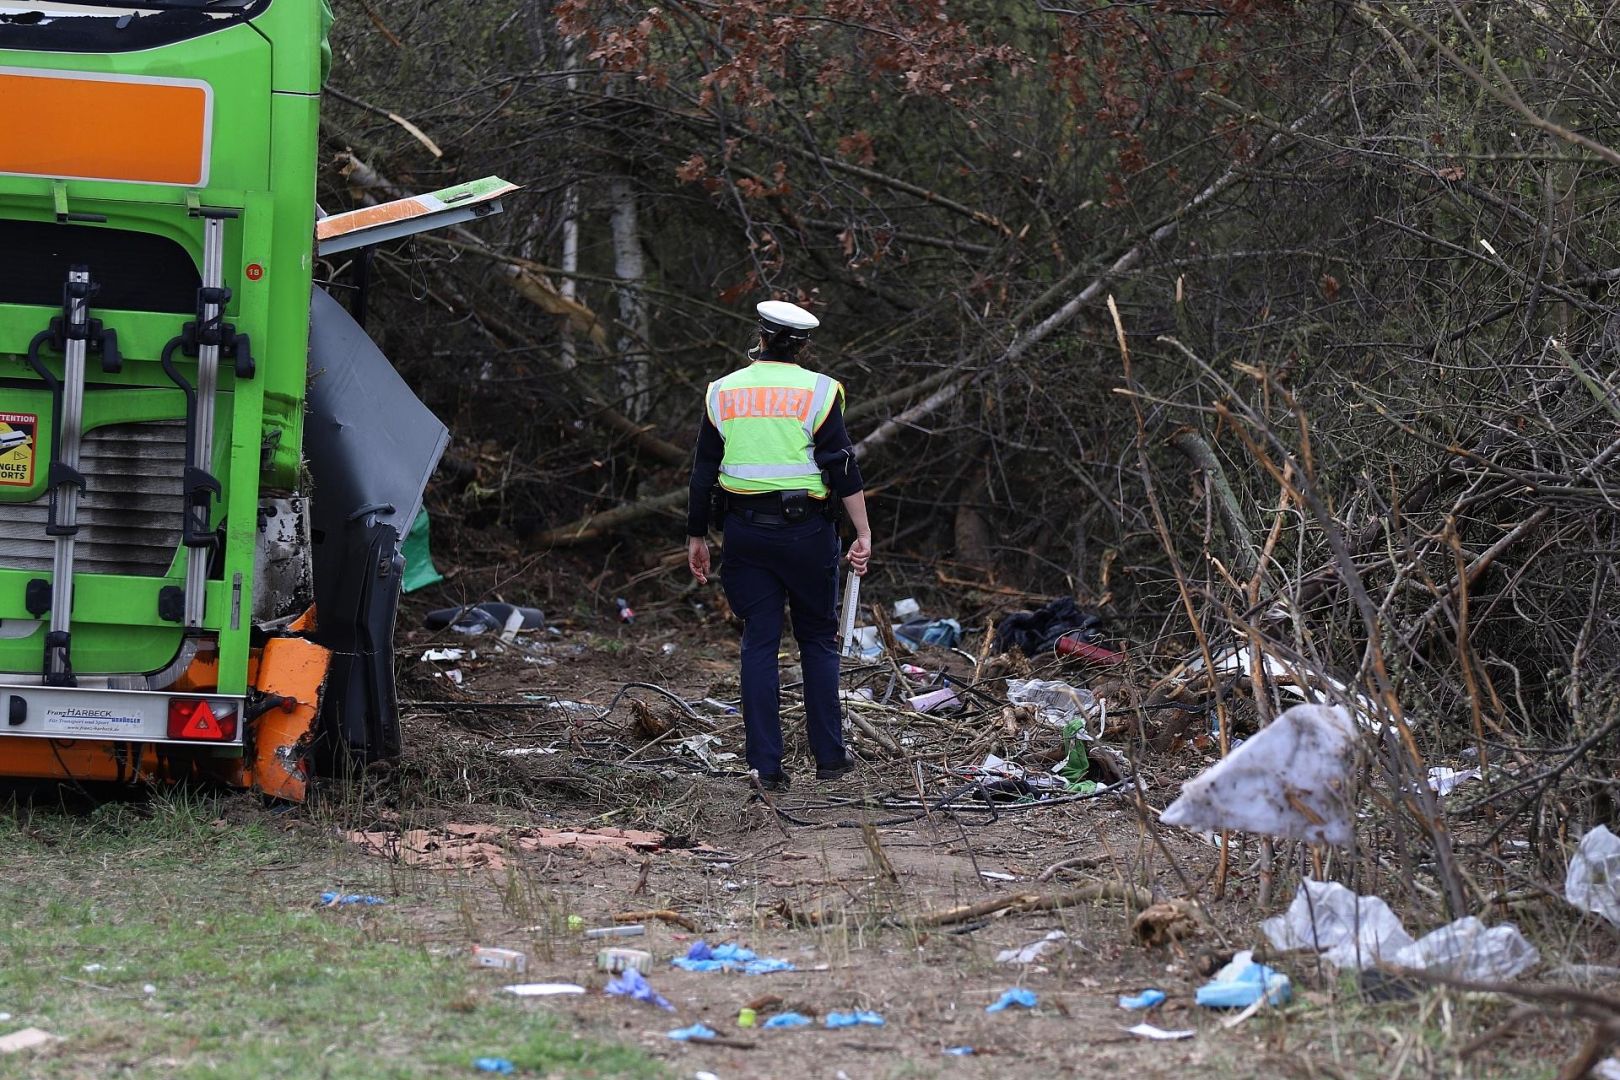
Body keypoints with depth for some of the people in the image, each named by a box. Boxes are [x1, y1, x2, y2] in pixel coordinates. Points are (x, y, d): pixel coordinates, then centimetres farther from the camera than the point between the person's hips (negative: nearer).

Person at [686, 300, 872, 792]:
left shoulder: (723, 392, 5)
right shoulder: (818, 391, -4)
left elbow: (703, 472, 7)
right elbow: (843, 471, -8)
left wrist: (696, 537, 15)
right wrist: (863, 535, -5)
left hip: (744, 530, 2)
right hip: (805, 530, -2)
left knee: (759, 645, 4)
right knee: (818, 640, 11)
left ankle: (767, 765, 1)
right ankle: (828, 756, 12)